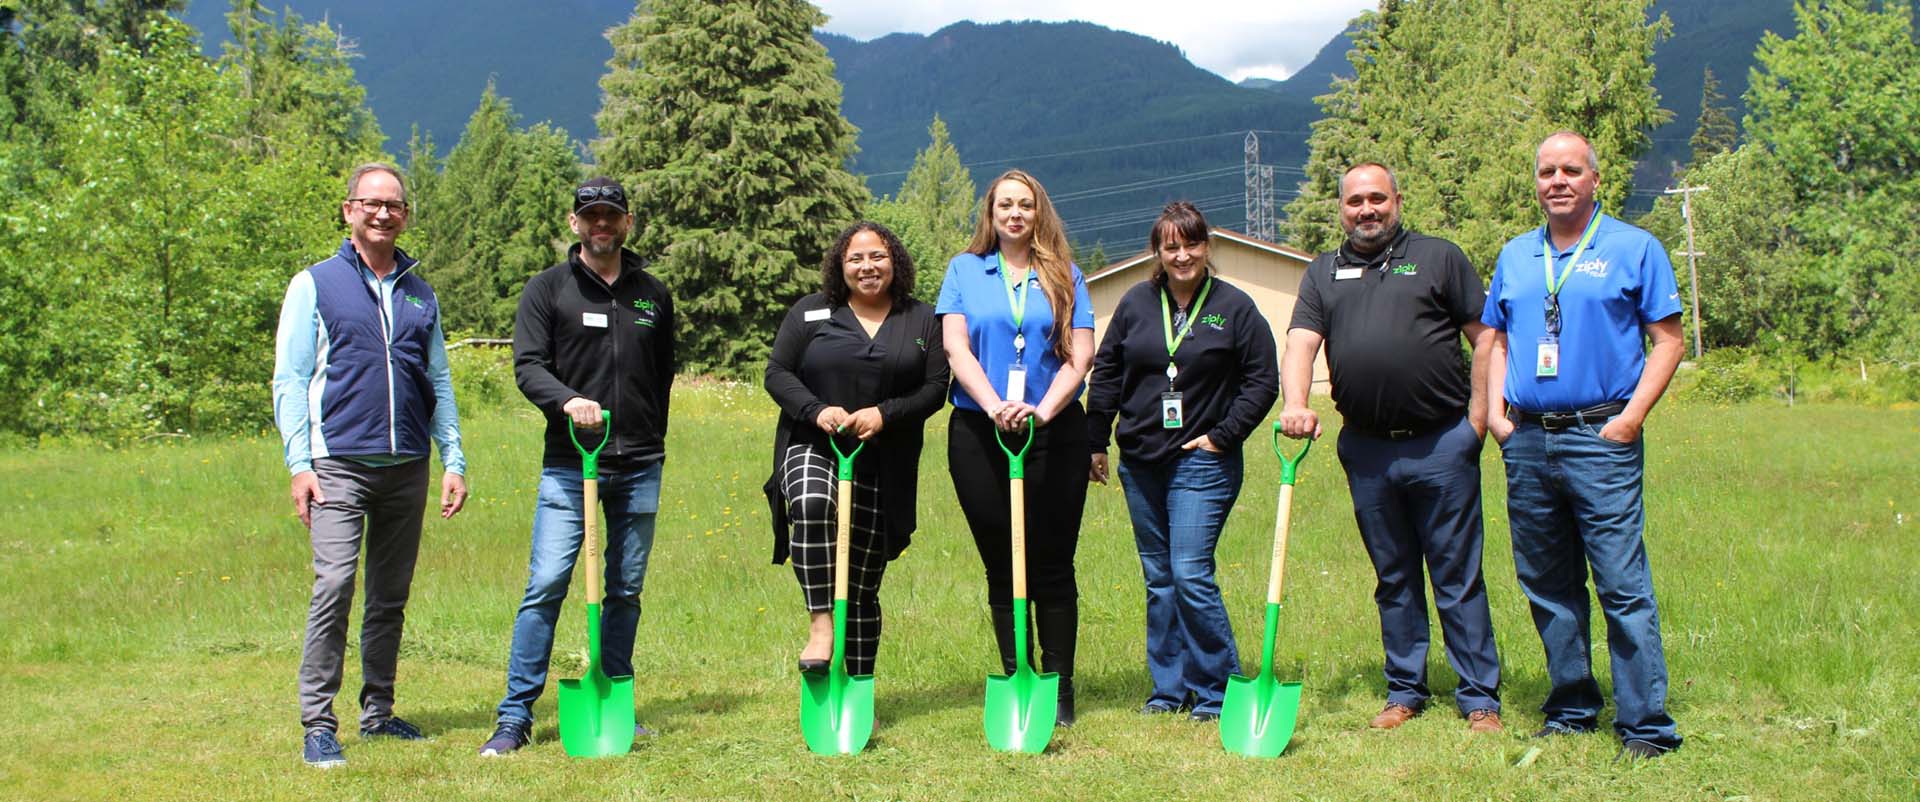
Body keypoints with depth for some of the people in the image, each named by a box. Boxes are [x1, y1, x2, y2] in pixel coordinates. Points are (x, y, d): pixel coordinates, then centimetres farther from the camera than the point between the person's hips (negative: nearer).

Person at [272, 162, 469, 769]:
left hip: (408, 467, 4)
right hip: (339, 464, -4)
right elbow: (289, 381, 1)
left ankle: (378, 712, 20)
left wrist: (454, 461, 9)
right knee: (334, 587, -14)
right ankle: (318, 724, -7)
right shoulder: (314, 285, 5)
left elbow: (440, 383, 18)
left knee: (391, 596, 9)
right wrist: (299, 463, -8)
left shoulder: (420, 293, 16)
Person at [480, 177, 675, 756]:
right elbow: (527, 366, -6)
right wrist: (569, 400, -24)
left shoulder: (653, 294, 14)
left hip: (640, 468, 3)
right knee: (545, 587, -9)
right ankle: (515, 717, -2)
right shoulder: (547, 289, 4)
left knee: (625, 592, 9)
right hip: (568, 464, -3)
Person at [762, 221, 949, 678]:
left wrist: (884, 414, -16)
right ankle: (820, 623, -31)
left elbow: (936, 387, 1)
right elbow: (777, 372, 2)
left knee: (864, 584, 6)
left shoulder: (921, 320, 8)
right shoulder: (810, 312, 5)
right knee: (812, 504, -38)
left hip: (883, 464, 1)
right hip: (813, 448, -1)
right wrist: (817, 410, -17)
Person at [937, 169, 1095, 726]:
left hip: (1055, 432, 0)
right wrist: (995, 406, -17)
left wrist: (1043, 409, -17)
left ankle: (1060, 689, 10)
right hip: (979, 433, 0)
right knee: (1002, 568, 6)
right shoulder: (965, 271, 9)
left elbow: (1080, 354, 0)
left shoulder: (1064, 277, 9)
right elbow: (956, 348, -2)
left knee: (1052, 565, 2)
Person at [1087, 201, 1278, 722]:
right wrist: (1096, 441, 9)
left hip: (1202, 463, -4)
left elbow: (1263, 380, 0)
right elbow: (1105, 372, 12)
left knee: (1191, 575, -12)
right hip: (1140, 463, 4)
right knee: (1158, 581, 10)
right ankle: (1168, 689, 21)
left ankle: (1219, 689, 3)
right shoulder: (1136, 303, 6)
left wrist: (1223, 435, -7)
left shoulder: (1234, 306, -3)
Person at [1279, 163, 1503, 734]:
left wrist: (1478, 414, -6)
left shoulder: (1438, 258, 5)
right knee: (1393, 578, 12)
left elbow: (1487, 338, 3)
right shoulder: (1323, 273, 13)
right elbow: (1300, 344, 0)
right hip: (1366, 450, 3)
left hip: (1442, 445, -3)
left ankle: (1480, 698, 9)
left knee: (1458, 577, 2)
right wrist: (1296, 404, -19)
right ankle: (1404, 692, 22)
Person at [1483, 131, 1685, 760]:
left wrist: (1632, 415, -11)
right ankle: (1571, 710, 22)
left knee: (1623, 586, -7)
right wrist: (1495, 410, 8)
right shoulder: (1515, 256, 16)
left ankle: (1646, 725, -1)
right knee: (1547, 588, 10)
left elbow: (1667, 341, 0)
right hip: (1526, 442, 5)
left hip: (1600, 439, -5)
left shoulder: (1634, 249, 2)